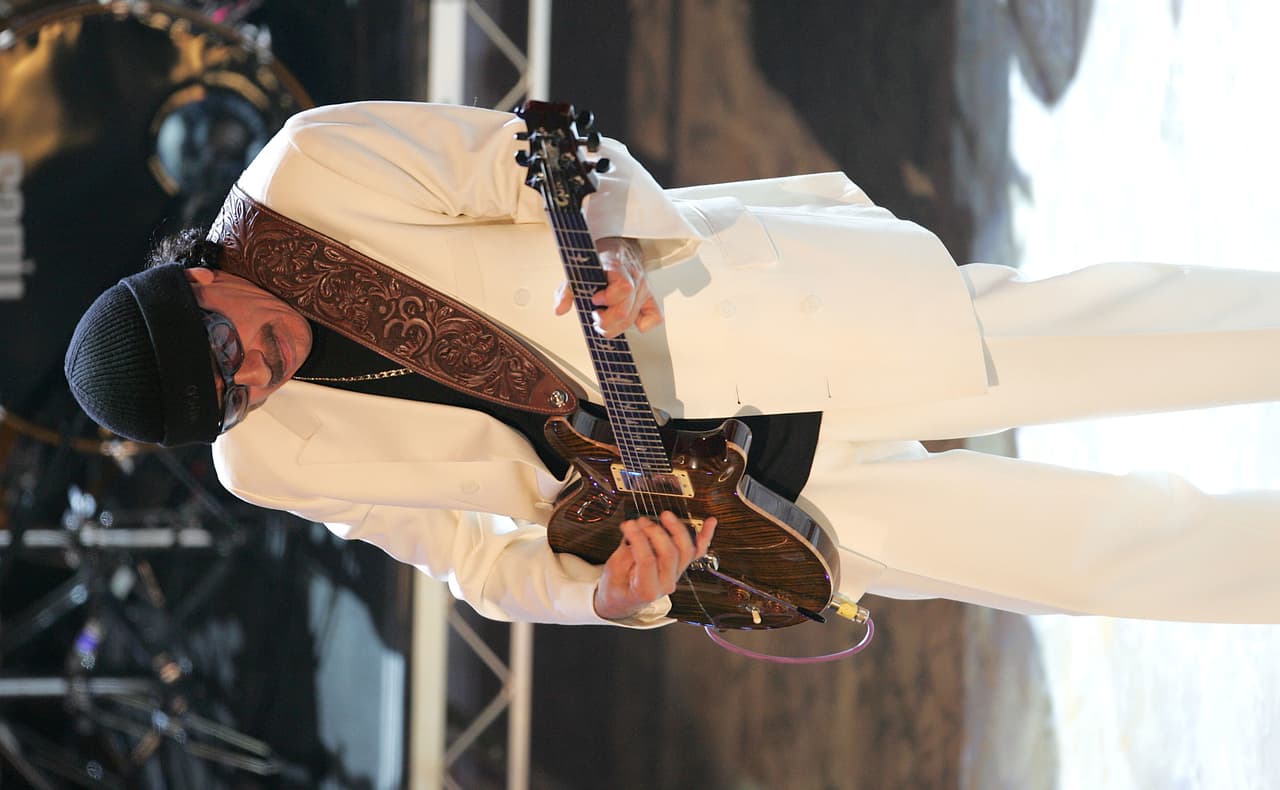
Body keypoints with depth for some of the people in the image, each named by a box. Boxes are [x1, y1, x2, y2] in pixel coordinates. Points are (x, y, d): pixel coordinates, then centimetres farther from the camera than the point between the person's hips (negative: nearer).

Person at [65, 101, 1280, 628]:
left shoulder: (306, 175, -15)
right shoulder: (267, 464, -6)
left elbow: (536, 163, -8)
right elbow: (474, 551, 1)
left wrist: (622, 249, -27)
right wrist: (602, 591, -18)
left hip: (737, 314, -1)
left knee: (1046, 339, -12)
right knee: (1075, 547, -4)